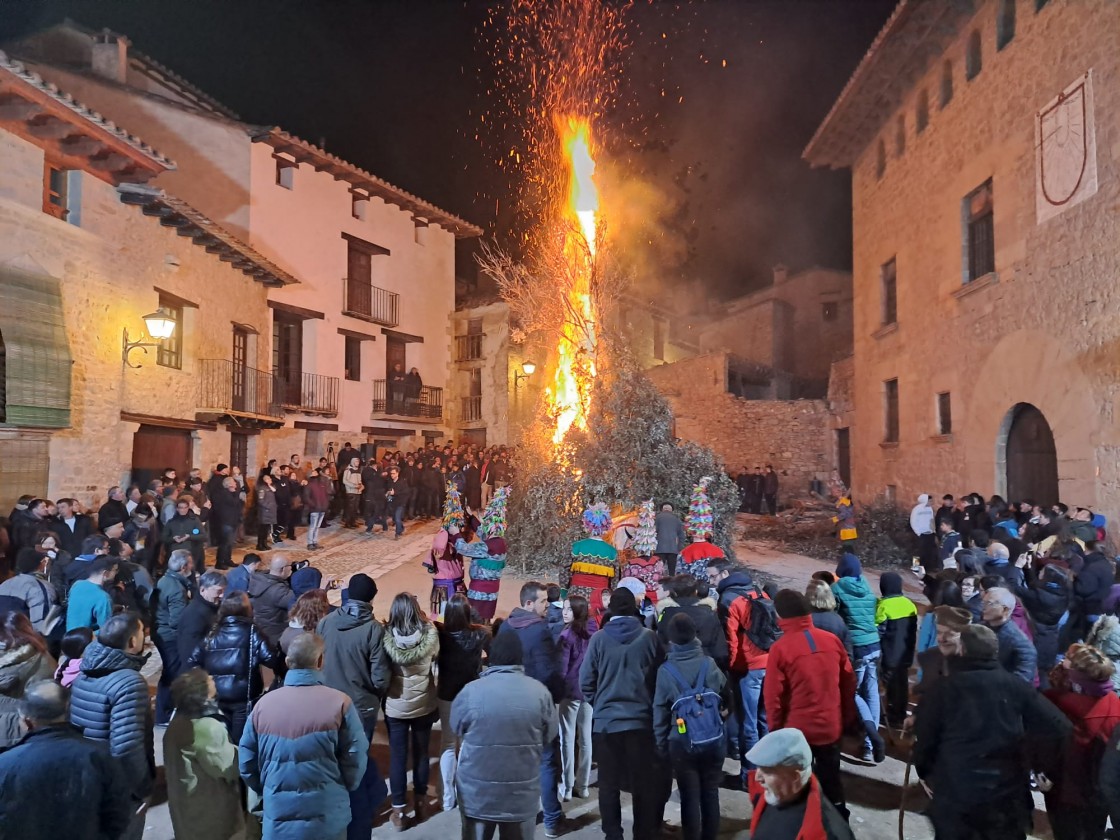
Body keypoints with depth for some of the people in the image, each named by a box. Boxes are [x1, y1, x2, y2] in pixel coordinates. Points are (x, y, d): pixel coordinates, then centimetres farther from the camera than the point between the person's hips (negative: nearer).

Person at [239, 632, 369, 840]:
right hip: (326, 817, -2)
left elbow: (246, 762, 4)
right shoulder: (339, 703, -15)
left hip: (278, 815, 3)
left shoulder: (263, 703, -5)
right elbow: (355, 760, -10)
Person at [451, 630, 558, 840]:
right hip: (523, 793, 1)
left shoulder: (470, 691, -15)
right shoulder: (540, 692, -13)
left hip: (476, 792, 0)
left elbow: (456, 730, 2)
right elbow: (549, 737, 1)